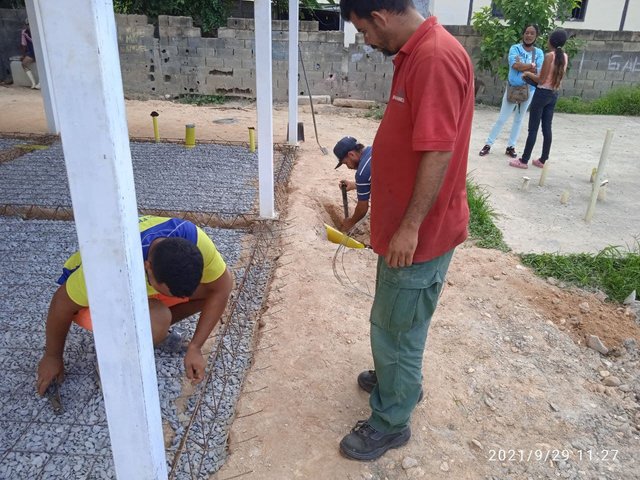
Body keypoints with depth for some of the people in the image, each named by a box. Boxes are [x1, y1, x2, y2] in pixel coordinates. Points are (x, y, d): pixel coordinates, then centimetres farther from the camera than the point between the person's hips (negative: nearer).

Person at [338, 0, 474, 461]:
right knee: (398, 321, 25)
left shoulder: (437, 57, -23)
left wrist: (410, 227, -21)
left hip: (420, 231, -10)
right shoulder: (417, 52, 10)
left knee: (395, 327, 6)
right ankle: (399, 377, 48)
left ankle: (391, 423, 27)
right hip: (406, 223, 10)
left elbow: (439, 152, -25)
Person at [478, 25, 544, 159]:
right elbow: (515, 65, -21)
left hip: (529, 90, 2)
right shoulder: (515, 48, -5)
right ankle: (488, 144, 8)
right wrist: (531, 65, -14)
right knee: (502, 119, 0)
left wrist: (522, 66, -15)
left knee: (519, 120, 11)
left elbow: (539, 71, -10)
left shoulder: (539, 52, 1)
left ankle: (510, 147, 19)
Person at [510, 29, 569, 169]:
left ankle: (524, 160, 1)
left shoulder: (549, 56, -16)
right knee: (547, 128, 11)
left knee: (533, 129, -3)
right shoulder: (565, 57, 6)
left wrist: (528, 73, 0)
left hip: (542, 93, -7)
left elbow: (541, 80, -15)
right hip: (554, 95, 7)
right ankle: (543, 160, 17)